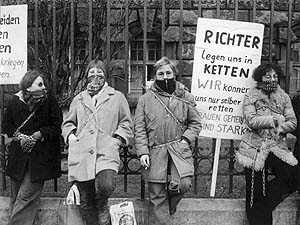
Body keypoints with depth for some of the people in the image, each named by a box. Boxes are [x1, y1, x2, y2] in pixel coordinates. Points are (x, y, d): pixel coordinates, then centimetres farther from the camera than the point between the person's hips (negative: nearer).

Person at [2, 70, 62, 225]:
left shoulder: (49, 101, -7)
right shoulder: (15, 101, 0)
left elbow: (57, 127, -5)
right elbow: (6, 125, 10)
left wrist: (39, 134, -15)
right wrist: (18, 135, -8)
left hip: (40, 158, -3)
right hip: (17, 158, 4)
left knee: (26, 198, -7)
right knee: (16, 199, 12)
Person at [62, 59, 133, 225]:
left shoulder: (117, 97, 13)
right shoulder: (78, 99, 20)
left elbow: (126, 123, 14)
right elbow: (67, 122, 27)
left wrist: (117, 138, -1)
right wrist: (70, 135, 7)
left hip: (106, 152, -2)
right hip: (81, 154, 3)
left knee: (105, 186, -27)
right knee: (85, 201, 2)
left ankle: (101, 206, 7)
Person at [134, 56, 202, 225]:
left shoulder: (185, 97, 10)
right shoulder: (145, 99, 9)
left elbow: (195, 123, 12)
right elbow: (139, 128, 6)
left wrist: (186, 139, -5)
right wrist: (142, 151, -4)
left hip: (179, 147, 0)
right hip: (155, 149, 0)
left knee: (184, 183, -17)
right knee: (157, 194, 2)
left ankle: (167, 208, 14)